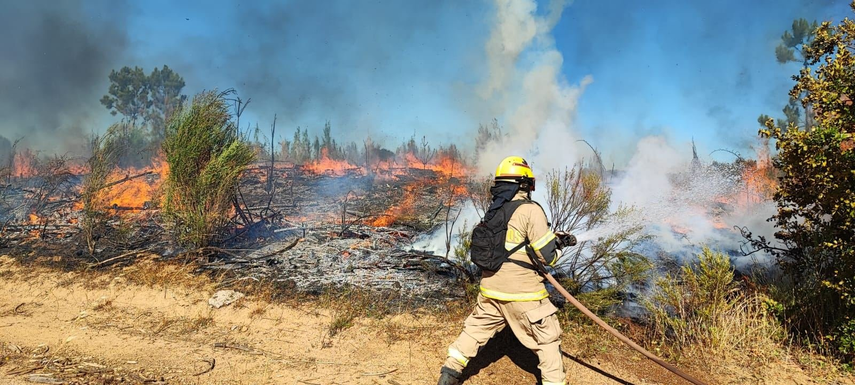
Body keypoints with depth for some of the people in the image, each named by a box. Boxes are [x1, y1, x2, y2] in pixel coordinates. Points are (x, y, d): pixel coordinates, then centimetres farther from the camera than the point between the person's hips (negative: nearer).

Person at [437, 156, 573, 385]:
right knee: (548, 338, 10)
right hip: (522, 291, -6)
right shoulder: (531, 210, -15)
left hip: (492, 288, 7)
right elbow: (548, 256, -14)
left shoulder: (494, 210, 7)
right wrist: (559, 246, 7)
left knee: (476, 329, 22)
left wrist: (555, 237, 16)